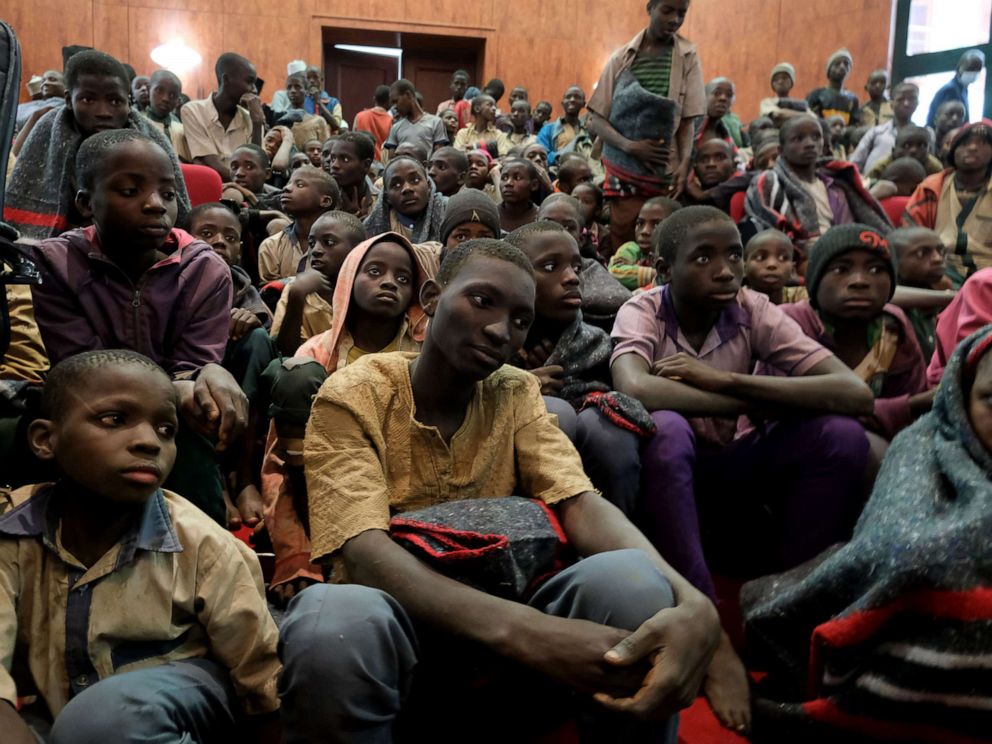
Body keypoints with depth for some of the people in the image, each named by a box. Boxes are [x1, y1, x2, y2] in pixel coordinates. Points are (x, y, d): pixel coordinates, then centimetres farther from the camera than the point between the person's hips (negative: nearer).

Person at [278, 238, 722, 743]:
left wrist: (690, 602, -33)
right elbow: (366, 554, -23)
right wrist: (526, 632, -39)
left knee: (632, 582, -27)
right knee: (337, 616, -39)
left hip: (499, 634, 3)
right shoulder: (351, 397, -9)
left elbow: (583, 505, -10)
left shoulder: (517, 394, 4)